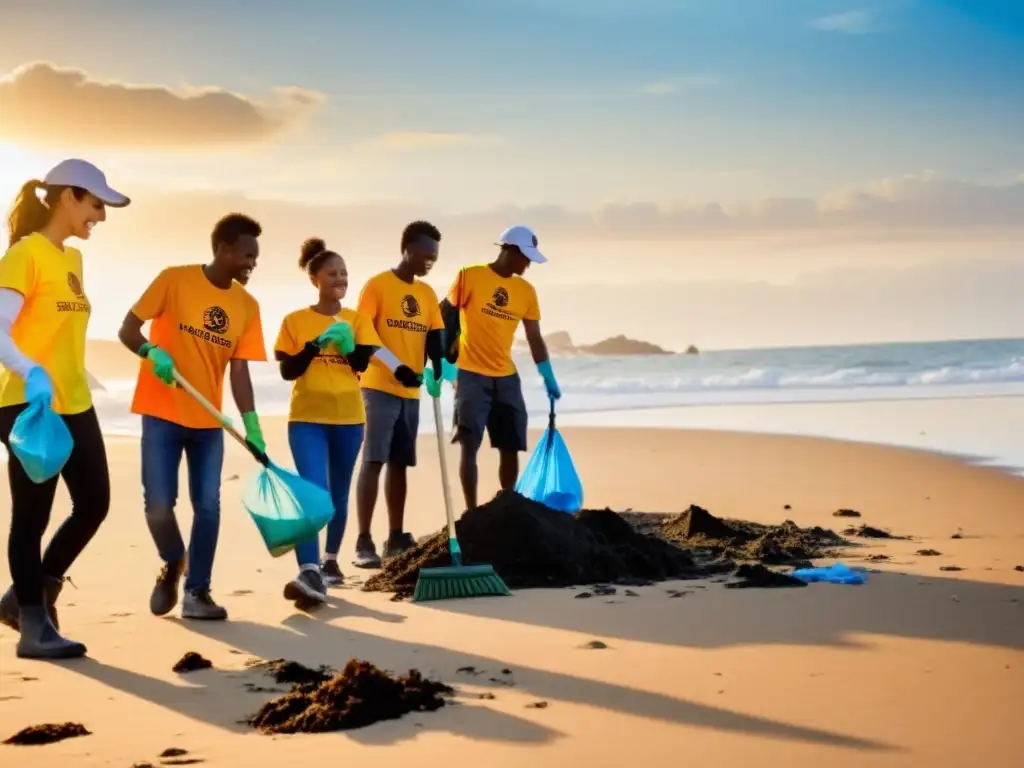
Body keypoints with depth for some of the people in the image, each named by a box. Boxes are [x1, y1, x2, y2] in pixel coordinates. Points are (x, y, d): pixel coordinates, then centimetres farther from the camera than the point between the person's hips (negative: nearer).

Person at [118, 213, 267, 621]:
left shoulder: (247, 306, 1)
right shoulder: (174, 280, -10)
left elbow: (239, 370, -1)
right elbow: (127, 330, -8)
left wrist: (252, 426, -13)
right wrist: (152, 352, -30)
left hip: (209, 420, 4)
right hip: (162, 413, -3)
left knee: (208, 505, -2)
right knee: (159, 504, -8)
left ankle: (197, 592, 9)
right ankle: (172, 565, 21)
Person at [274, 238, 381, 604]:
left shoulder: (357, 320, 5)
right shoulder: (295, 321, 0)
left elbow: (363, 362, -7)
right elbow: (287, 371, -5)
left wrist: (347, 345, -25)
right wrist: (316, 345, -17)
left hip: (348, 417, 3)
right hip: (307, 418, -3)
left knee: (338, 494, 13)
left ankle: (330, 561, 31)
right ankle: (309, 572, -27)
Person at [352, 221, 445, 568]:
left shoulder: (427, 293, 11)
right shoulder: (377, 286, -6)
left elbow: (433, 339, 9)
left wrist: (439, 371, -10)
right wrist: (396, 366, -21)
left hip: (410, 390, 6)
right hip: (379, 387, -6)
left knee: (399, 463, 9)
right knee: (373, 461, -9)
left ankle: (396, 538, 15)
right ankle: (363, 542, -9)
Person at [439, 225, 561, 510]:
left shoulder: (526, 291, 8)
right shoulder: (469, 276, -4)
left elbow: (534, 338, 10)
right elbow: (445, 316, 0)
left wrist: (548, 378, 5)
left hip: (507, 377, 5)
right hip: (471, 374, -4)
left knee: (511, 447, 4)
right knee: (470, 445, -6)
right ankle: (472, 513, -2)